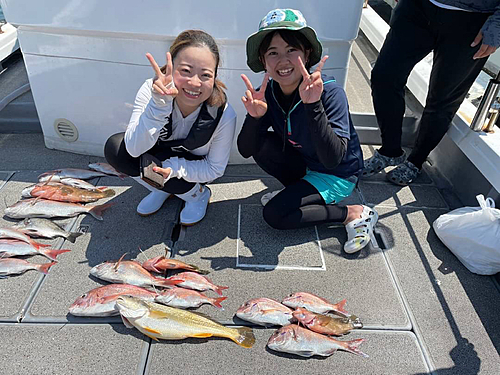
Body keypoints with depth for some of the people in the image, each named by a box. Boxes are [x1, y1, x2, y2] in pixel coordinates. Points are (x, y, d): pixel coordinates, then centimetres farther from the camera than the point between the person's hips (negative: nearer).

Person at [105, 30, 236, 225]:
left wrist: (173, 167, -35)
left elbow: (215, 169, -18)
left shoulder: (224, 115, -30)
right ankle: (163, 190, 3)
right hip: (161, 154, 3)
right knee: (115, 148, -22)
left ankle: (198, 194, 2)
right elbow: (135, 149, -34)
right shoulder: (151, 90, -28)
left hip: (194, 170, -2)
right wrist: (159, 104, -49)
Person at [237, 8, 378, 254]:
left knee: (274, 214, -18)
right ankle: (299, 191, 5)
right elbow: (245, 151, -16)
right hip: (305, 166, 6)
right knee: (262, 145, -18)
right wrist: (255, 116, -35)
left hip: (337, 176, -5)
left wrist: (313, 105, -47)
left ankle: (356, 214, -5)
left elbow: (332, 159, -38)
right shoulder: (269, 92, -13)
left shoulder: (330, 92, -29)